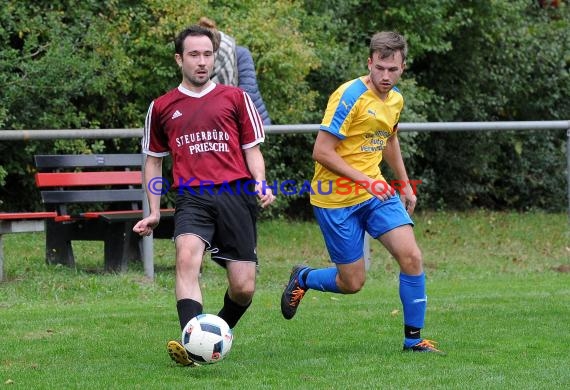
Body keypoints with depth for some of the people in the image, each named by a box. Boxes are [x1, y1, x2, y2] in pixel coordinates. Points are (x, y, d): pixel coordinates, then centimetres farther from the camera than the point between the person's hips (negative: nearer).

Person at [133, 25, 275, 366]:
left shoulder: (235, 98, 12)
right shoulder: (162, 107, 15)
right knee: (187, 257, -30)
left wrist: (260, 184, -5)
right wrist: (154, 212, 17)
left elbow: (252, 149, 14)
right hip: (192, 197, 0)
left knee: (243, 288, -4)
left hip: (236, 194, 0)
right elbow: (154, 159, 24)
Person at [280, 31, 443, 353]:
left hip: (376, 191, 6)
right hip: (336, 199, -6)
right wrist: (365, 181, -24)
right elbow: (321, 152, -20)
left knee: (411, 257, -12)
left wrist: (405, 185, 26)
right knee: (353, 283, -1)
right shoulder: (350, 96, -18)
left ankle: (414, 338, 0)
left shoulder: (396, 99, 6)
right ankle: (303, 279, 30)